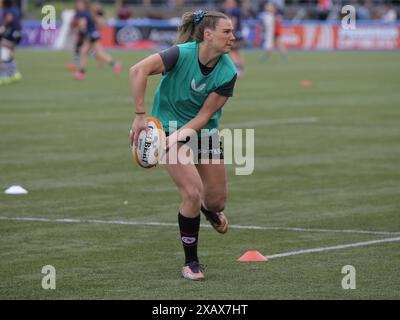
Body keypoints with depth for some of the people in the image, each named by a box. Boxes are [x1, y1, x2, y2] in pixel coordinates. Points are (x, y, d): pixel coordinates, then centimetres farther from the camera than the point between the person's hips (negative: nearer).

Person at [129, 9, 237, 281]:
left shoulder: (228, 73, -16)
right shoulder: (183, 54, -27)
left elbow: (204, 115, -14)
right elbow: (138, 70, -34)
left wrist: (178, 136, -28)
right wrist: (141, 116, -34)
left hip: (204, 130, 4)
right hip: (169, 126, -4)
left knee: (217, 199, 9)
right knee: (193, 192, -19)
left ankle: (210, 209, 51)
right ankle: (191, 262, -1)